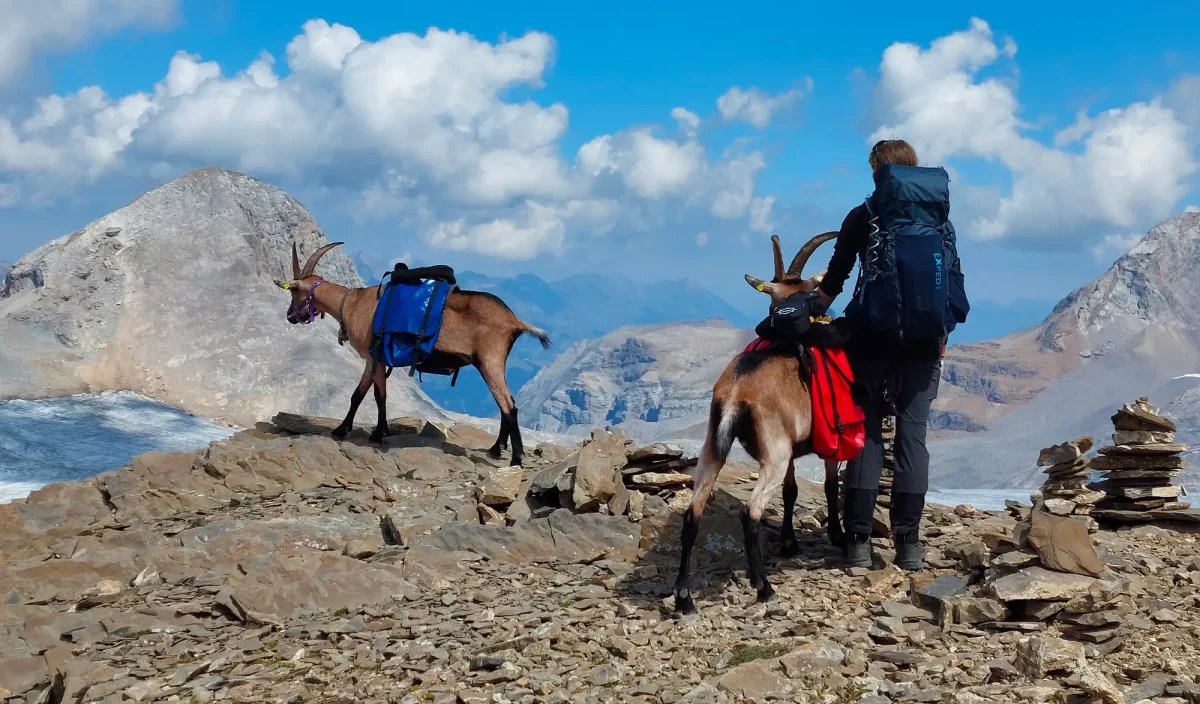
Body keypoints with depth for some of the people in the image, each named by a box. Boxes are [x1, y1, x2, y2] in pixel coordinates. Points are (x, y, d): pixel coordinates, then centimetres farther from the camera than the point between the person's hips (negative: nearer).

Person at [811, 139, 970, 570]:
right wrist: (942, 334, 16)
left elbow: (835, 278, 1)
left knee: (866, 431, 2)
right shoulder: (941, 221, 10)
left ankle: (858, 540, -1)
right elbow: (955, 282, 10)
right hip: (925, 341, 3)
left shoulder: (864, 217, 0)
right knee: (913, 434, 4)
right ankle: (909, 543, 2)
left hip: (874, 336, -3)